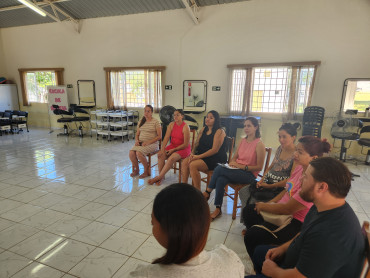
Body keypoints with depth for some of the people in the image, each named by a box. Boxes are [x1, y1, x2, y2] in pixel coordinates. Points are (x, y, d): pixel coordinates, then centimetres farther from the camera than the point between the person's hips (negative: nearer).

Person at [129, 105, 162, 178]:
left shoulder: (156, 122, -3)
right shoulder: (141, 122, 15)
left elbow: (159, 136, -7)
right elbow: (137, 134, 20)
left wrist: (148, 142, -16)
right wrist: (136, 140, -3)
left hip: (152, 144, -5)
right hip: (140, 143, 5)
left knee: (139, 153, -31)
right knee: (131, 153, -23)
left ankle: (146, 171, -6)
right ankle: (136, 169, 4)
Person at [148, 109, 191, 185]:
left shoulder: (185, 127, -15)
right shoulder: (171, 125, 2)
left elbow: (186, 144, -15)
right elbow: (166, 138, -4)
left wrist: (173, 150, -18)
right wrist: (162, 149, -18)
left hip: (183, 148, -5)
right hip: (172, 145, 6)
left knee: (172, 158, -32)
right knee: (161, 155, -21)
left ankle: (159, 177, -21)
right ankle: (161, 176, -13)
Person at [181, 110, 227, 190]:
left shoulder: (219, 132, -10)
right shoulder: (203, 130, 14)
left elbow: (215, 150, -17)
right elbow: (197, 144, 15)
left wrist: (198, 156, -21)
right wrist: (192, 154, -6)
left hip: (216, 159, -7)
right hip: (202, 156, 7)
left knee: (193, 165, -28)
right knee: (185, 162, -17)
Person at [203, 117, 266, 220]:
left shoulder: (259, 144, -10)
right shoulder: (243, 141, 12)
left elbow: (259, 167, -10)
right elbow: (235, 157, 19)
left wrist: (242, 166, -17)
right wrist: (232, 163, -4)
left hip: (249, 174, -6)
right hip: (237, 170, 6)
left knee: (219, 168, -26)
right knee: (220, 180, -27)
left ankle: (207, 192, -8)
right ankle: (218, 209, -15)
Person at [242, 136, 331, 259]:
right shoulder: (300, 168, -2)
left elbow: (288, 209, -26)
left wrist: (264, 206, -12)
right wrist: (269, 203, 2)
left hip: (297, 223, -10)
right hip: (283, 208, 10)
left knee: (251, 236, -20)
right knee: (248, 210, 13)